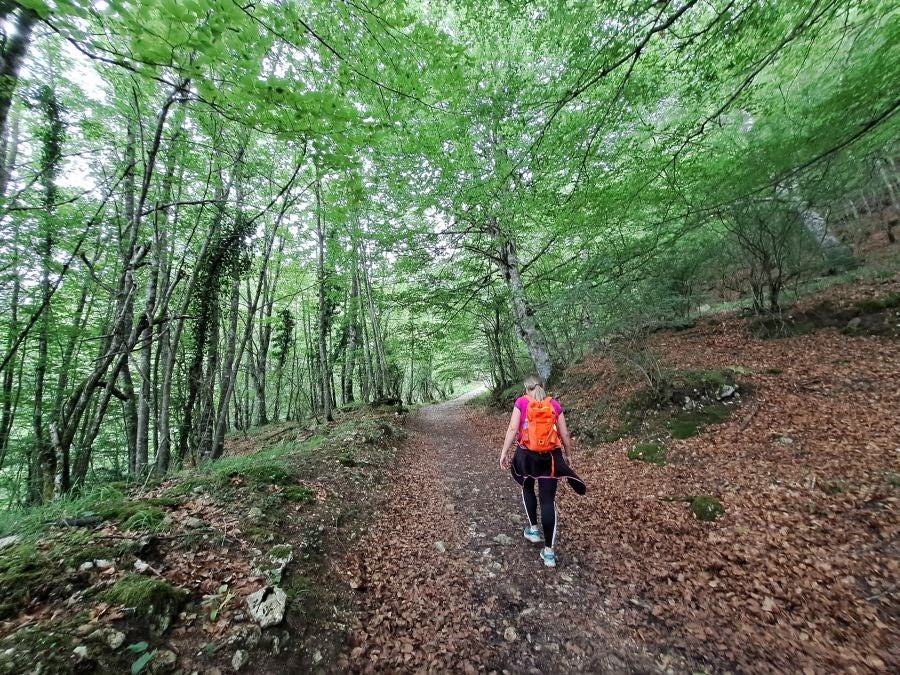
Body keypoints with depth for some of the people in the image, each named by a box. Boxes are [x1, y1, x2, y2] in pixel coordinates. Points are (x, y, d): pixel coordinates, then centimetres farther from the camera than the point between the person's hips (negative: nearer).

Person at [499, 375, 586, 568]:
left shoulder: (521, 402, -3)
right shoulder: (555, 405, 4)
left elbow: (513, 429, -10)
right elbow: (565, 435, 6)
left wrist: (504, 453, -7)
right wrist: (567, 456, 18)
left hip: (526, 455, -1)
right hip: (550, 457, 1)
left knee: (528, 489, 27)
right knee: (548, 500, 8)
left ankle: (533, 530, 33)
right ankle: (549, 551, 11)